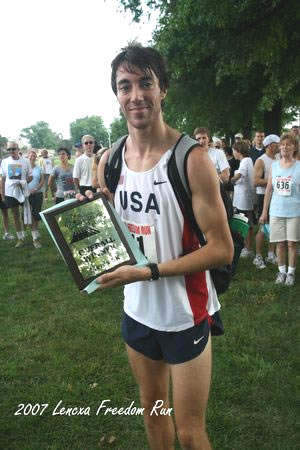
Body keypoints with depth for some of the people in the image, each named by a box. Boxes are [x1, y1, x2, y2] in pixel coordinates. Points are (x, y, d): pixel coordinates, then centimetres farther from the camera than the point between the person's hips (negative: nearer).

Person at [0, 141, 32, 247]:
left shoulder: (25, 161, -4)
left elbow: (30, 176, 1)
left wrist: (23, 182, -17)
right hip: (10, 193, 2)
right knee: (16, 216, 10)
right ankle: (20, 238, 21)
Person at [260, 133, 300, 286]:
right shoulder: (274, 166, 4)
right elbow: (269, 190, 7)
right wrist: (264, 212, 6)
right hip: (276, 211, 2)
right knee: (280, 243, 8)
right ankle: (281, 271, 23)